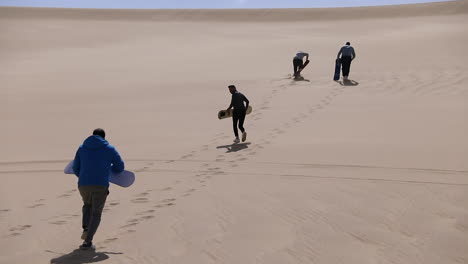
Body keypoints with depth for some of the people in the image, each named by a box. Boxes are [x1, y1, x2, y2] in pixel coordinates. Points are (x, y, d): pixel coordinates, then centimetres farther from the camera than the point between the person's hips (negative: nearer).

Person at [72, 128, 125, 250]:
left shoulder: (82, 148, 16)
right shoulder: (109, 149, 9)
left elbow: (75, 168, 17)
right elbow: (120, 167, 14)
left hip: (83, 185, 3)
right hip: (101, 186, -2)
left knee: (87, 205, 32)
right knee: (96, 214, 11)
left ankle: (86, 229, 12)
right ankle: (87, 241, 1)